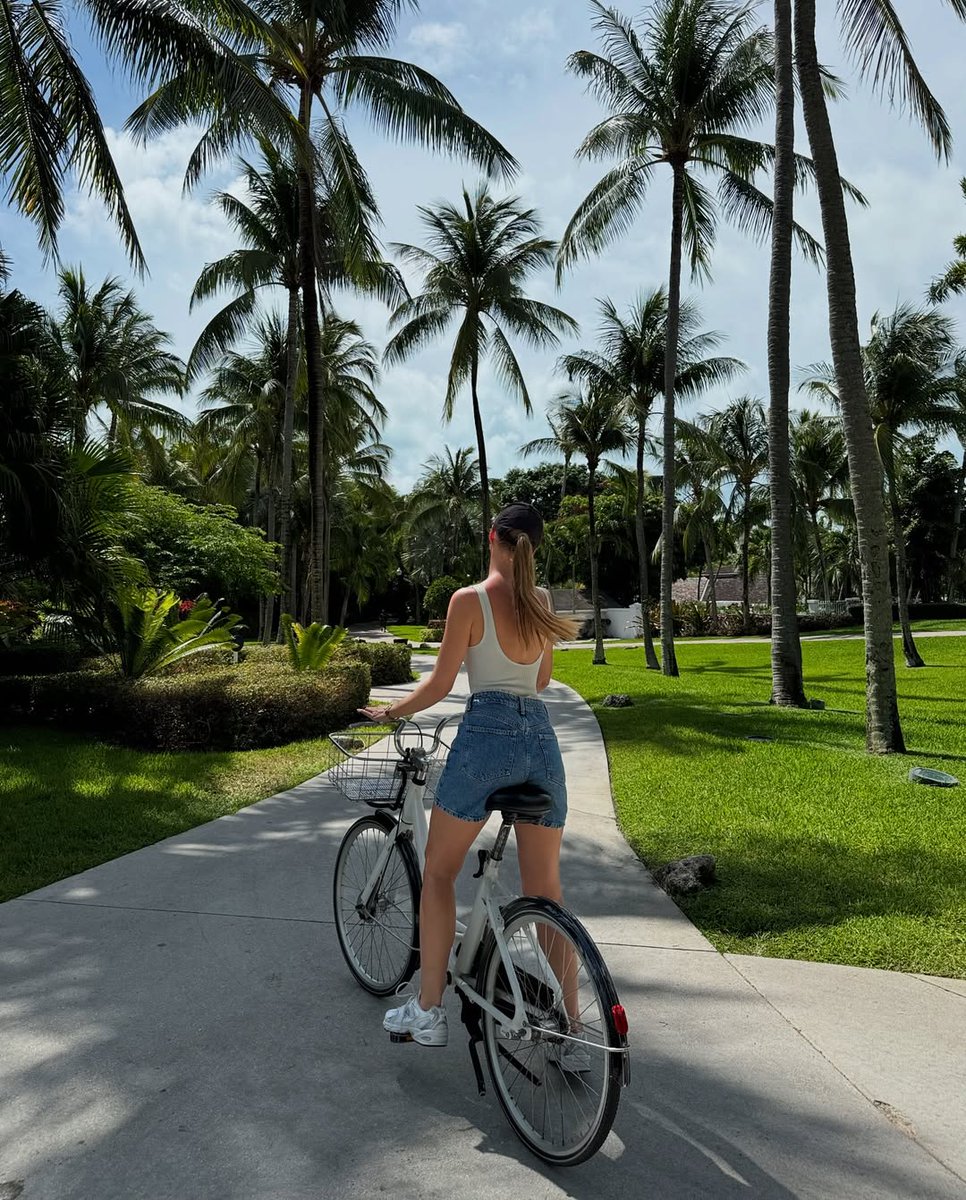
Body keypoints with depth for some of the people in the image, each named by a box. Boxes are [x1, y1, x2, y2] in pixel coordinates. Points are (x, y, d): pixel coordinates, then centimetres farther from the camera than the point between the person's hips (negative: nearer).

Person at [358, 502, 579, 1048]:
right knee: (546, 887, 11)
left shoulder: (470, 599, -4)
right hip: (542, 736, 5)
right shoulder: (542, 601, 12)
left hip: (486, 735, -5)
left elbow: (440, 684, -2)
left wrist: (389, 711, 13)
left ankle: (428, 1012, 17)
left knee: (439, 872, 12)